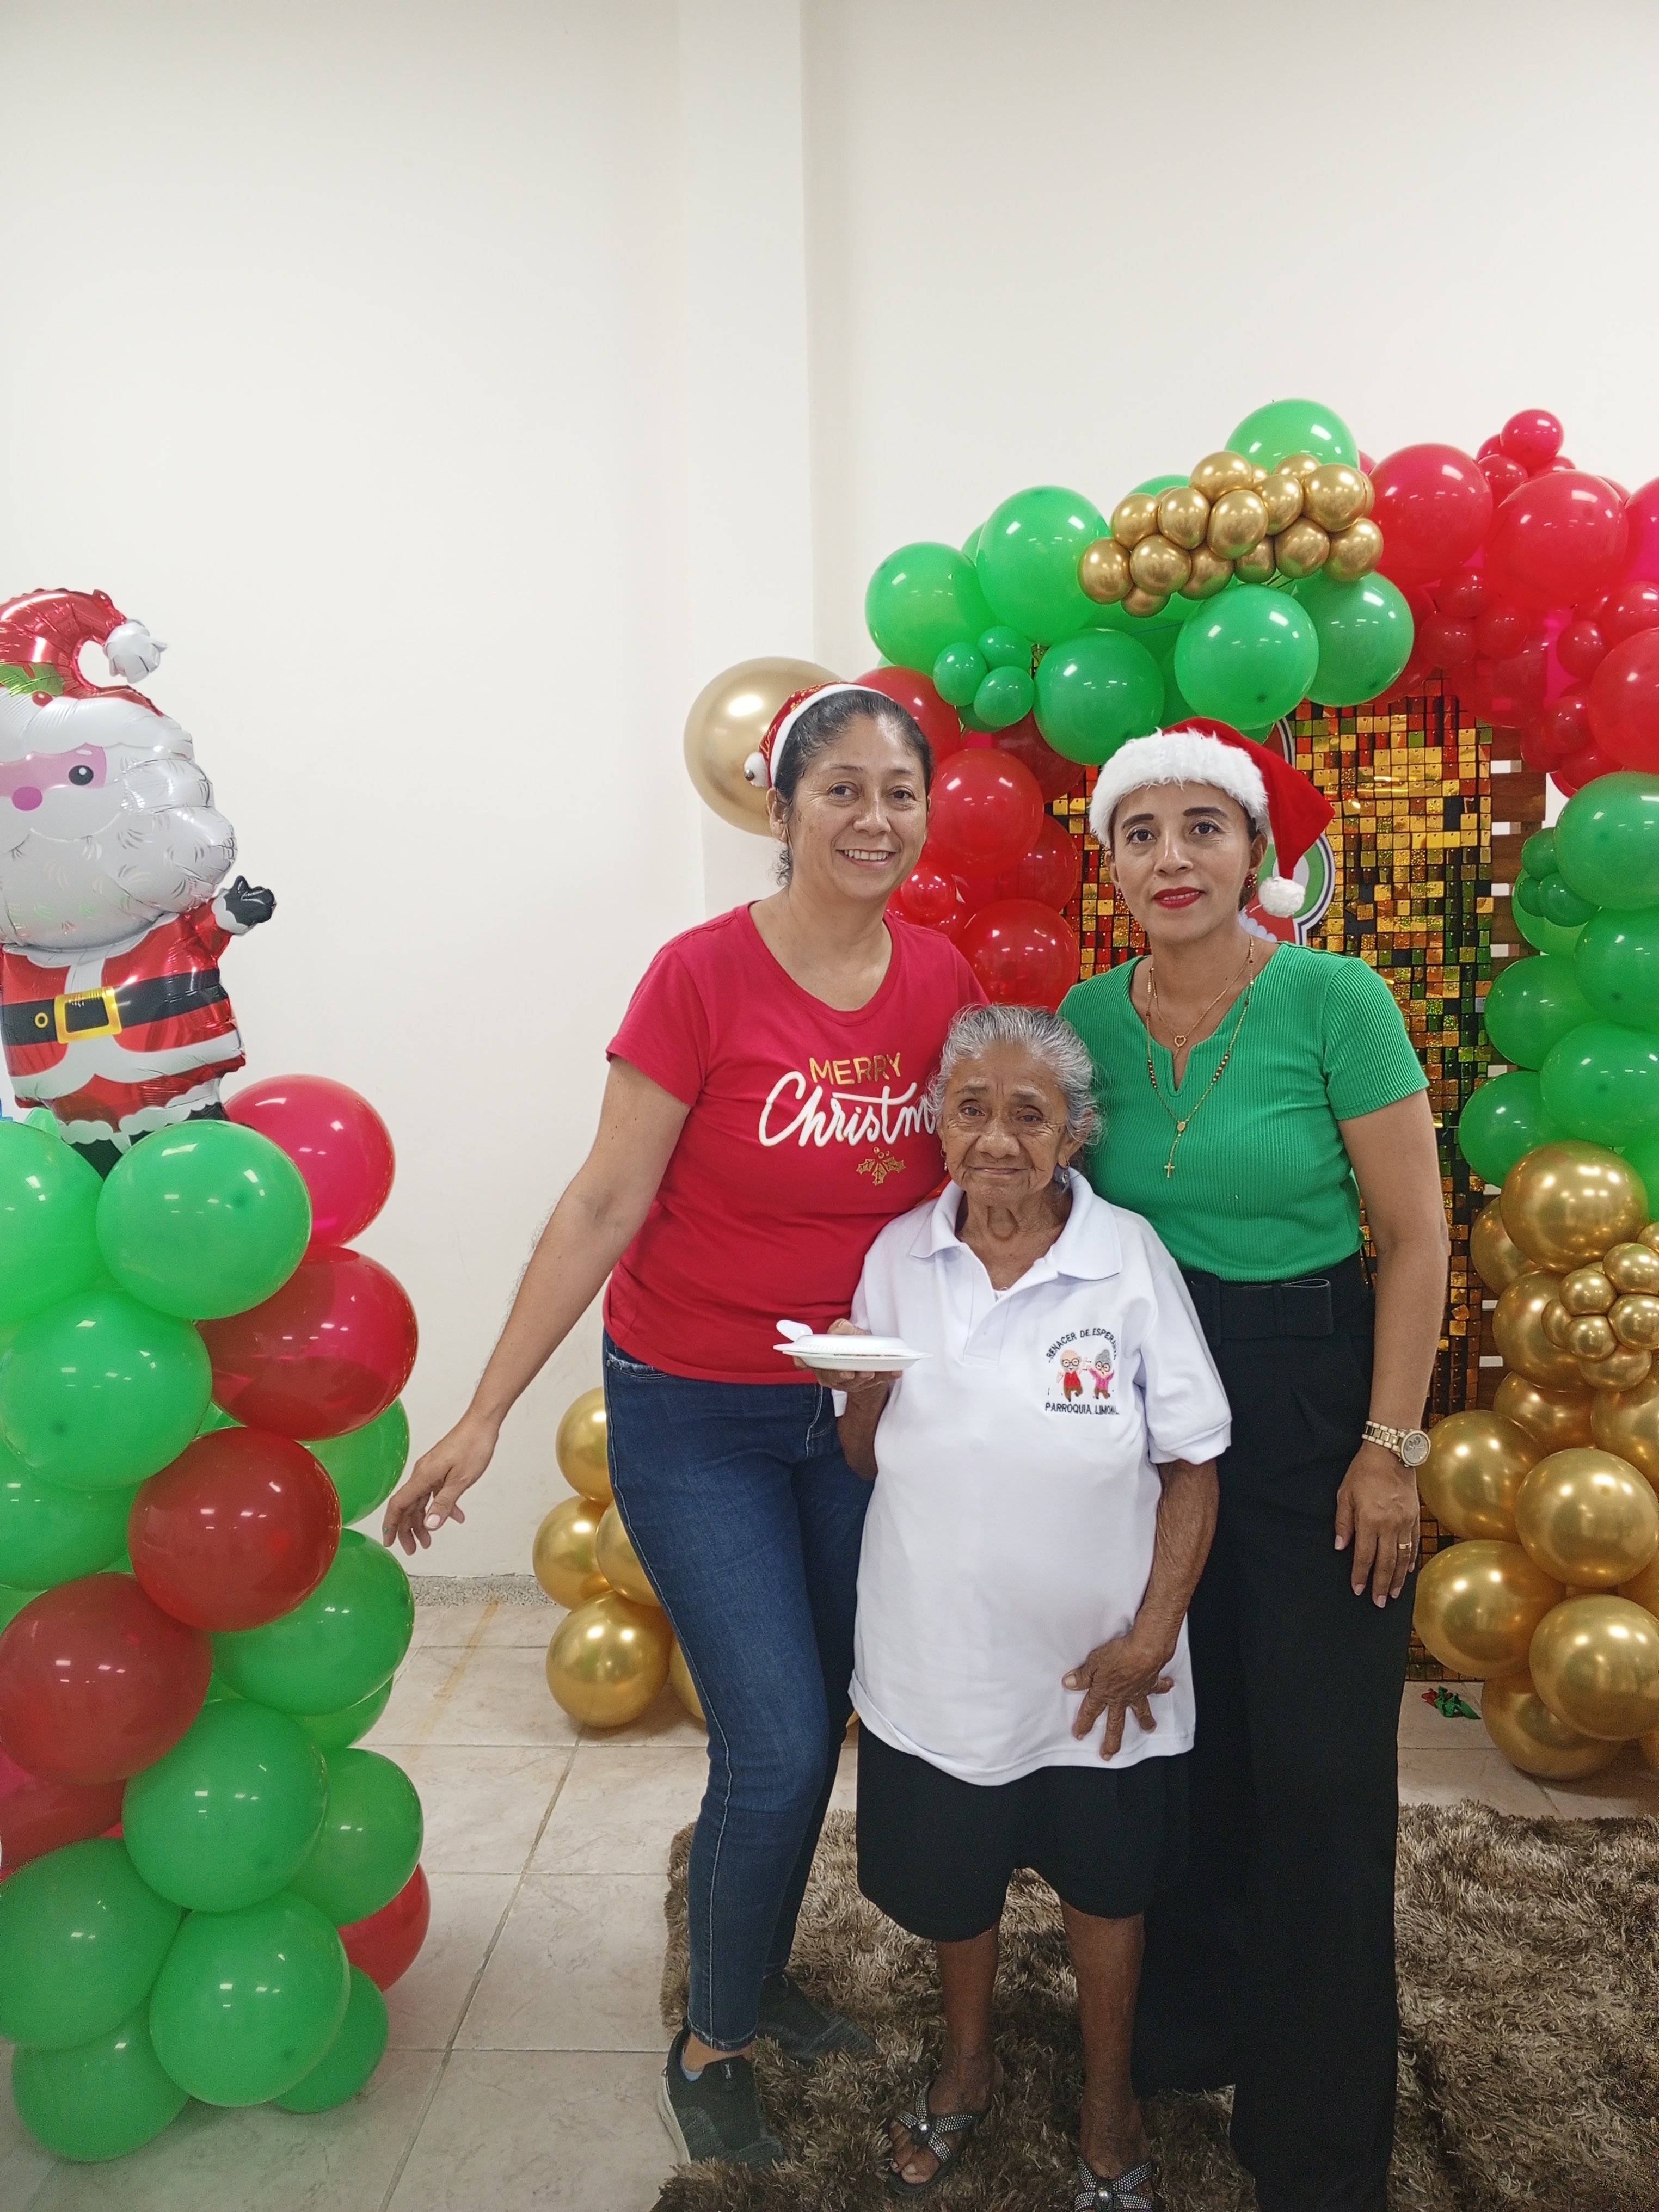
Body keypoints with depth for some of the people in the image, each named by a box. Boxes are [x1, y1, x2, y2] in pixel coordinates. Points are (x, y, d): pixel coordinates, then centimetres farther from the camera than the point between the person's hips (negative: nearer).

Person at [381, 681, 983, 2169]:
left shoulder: (941, 979, -2)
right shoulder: (703, 975, -16)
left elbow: (967, 1182, 9)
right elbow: (603, 1205, -14)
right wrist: (485, 1416, -14)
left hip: (858, 1404, 5)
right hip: (698, 1414, -4)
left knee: (822, 1722, 16)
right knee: (775, 1745, -3)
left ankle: (760, 1978, 43)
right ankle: (711, 2048, 26)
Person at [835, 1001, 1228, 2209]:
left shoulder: (1130, 1256, -15)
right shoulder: (898, 1257, -8)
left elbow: (1192, 1463, -9)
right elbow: (864, 1457, 1)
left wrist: (1153, 1629, -10)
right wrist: (865, 1390, -19)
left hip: (1094, 1655, -2)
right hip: (938, 1647, 2)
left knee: (1103, 1880, 20)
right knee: (946, 1874, 22)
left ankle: (1110, 2099, 49)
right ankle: (969, 2062, 54)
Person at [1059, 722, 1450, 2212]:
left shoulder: (1334, 999, -13)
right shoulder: (1091, 1016, -1)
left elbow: (1414, 1233, -10)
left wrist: (1390, 1448, -11)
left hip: (1313, 1391, -3)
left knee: (1320, 1776, 5)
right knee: (1181, 1741, 16)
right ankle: (1183, 2031, 41)